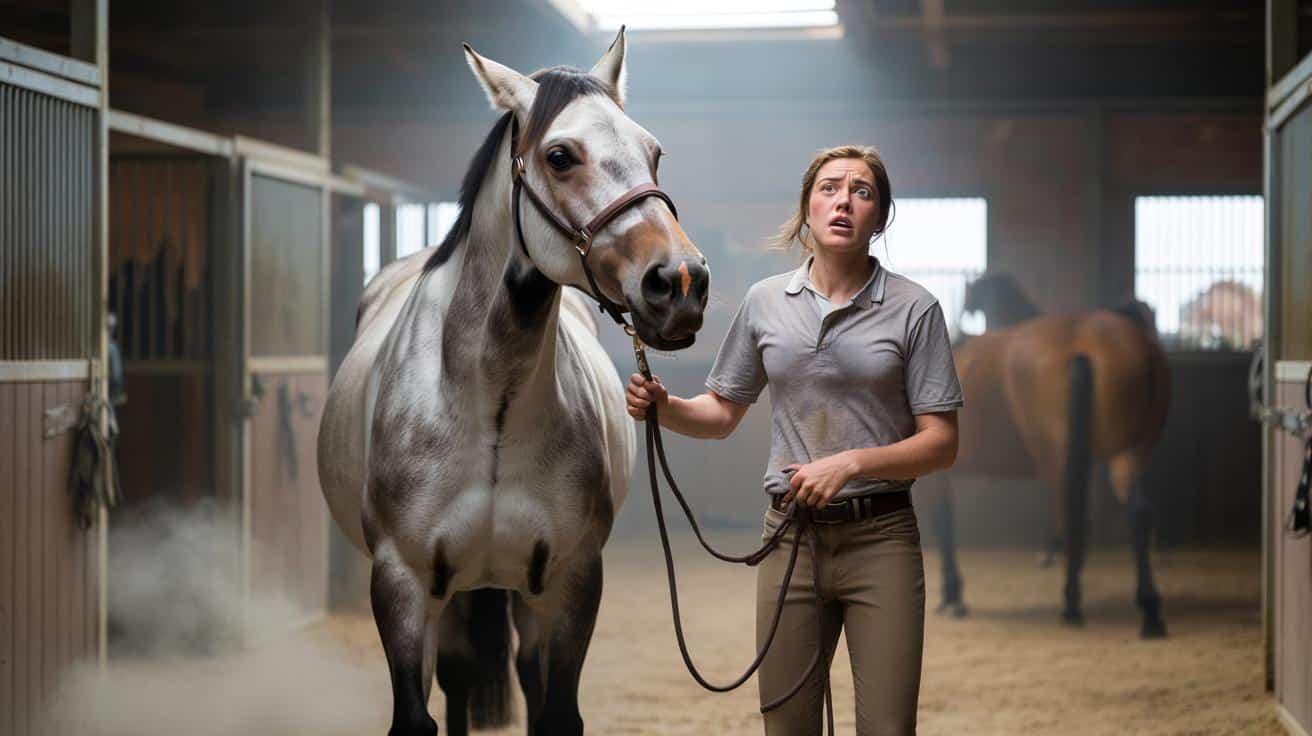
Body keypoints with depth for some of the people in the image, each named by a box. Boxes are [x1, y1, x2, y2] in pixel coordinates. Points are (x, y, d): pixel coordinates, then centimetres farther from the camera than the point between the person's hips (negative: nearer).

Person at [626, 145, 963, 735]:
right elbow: (722, 413, 15)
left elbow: (941, 443, -5)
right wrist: (663, 407, -5)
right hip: (791, 535, 3)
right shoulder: (765, 301, 7)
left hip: (880, 539, -2)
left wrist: (851, 462, -18)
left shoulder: (914, 309, -3)